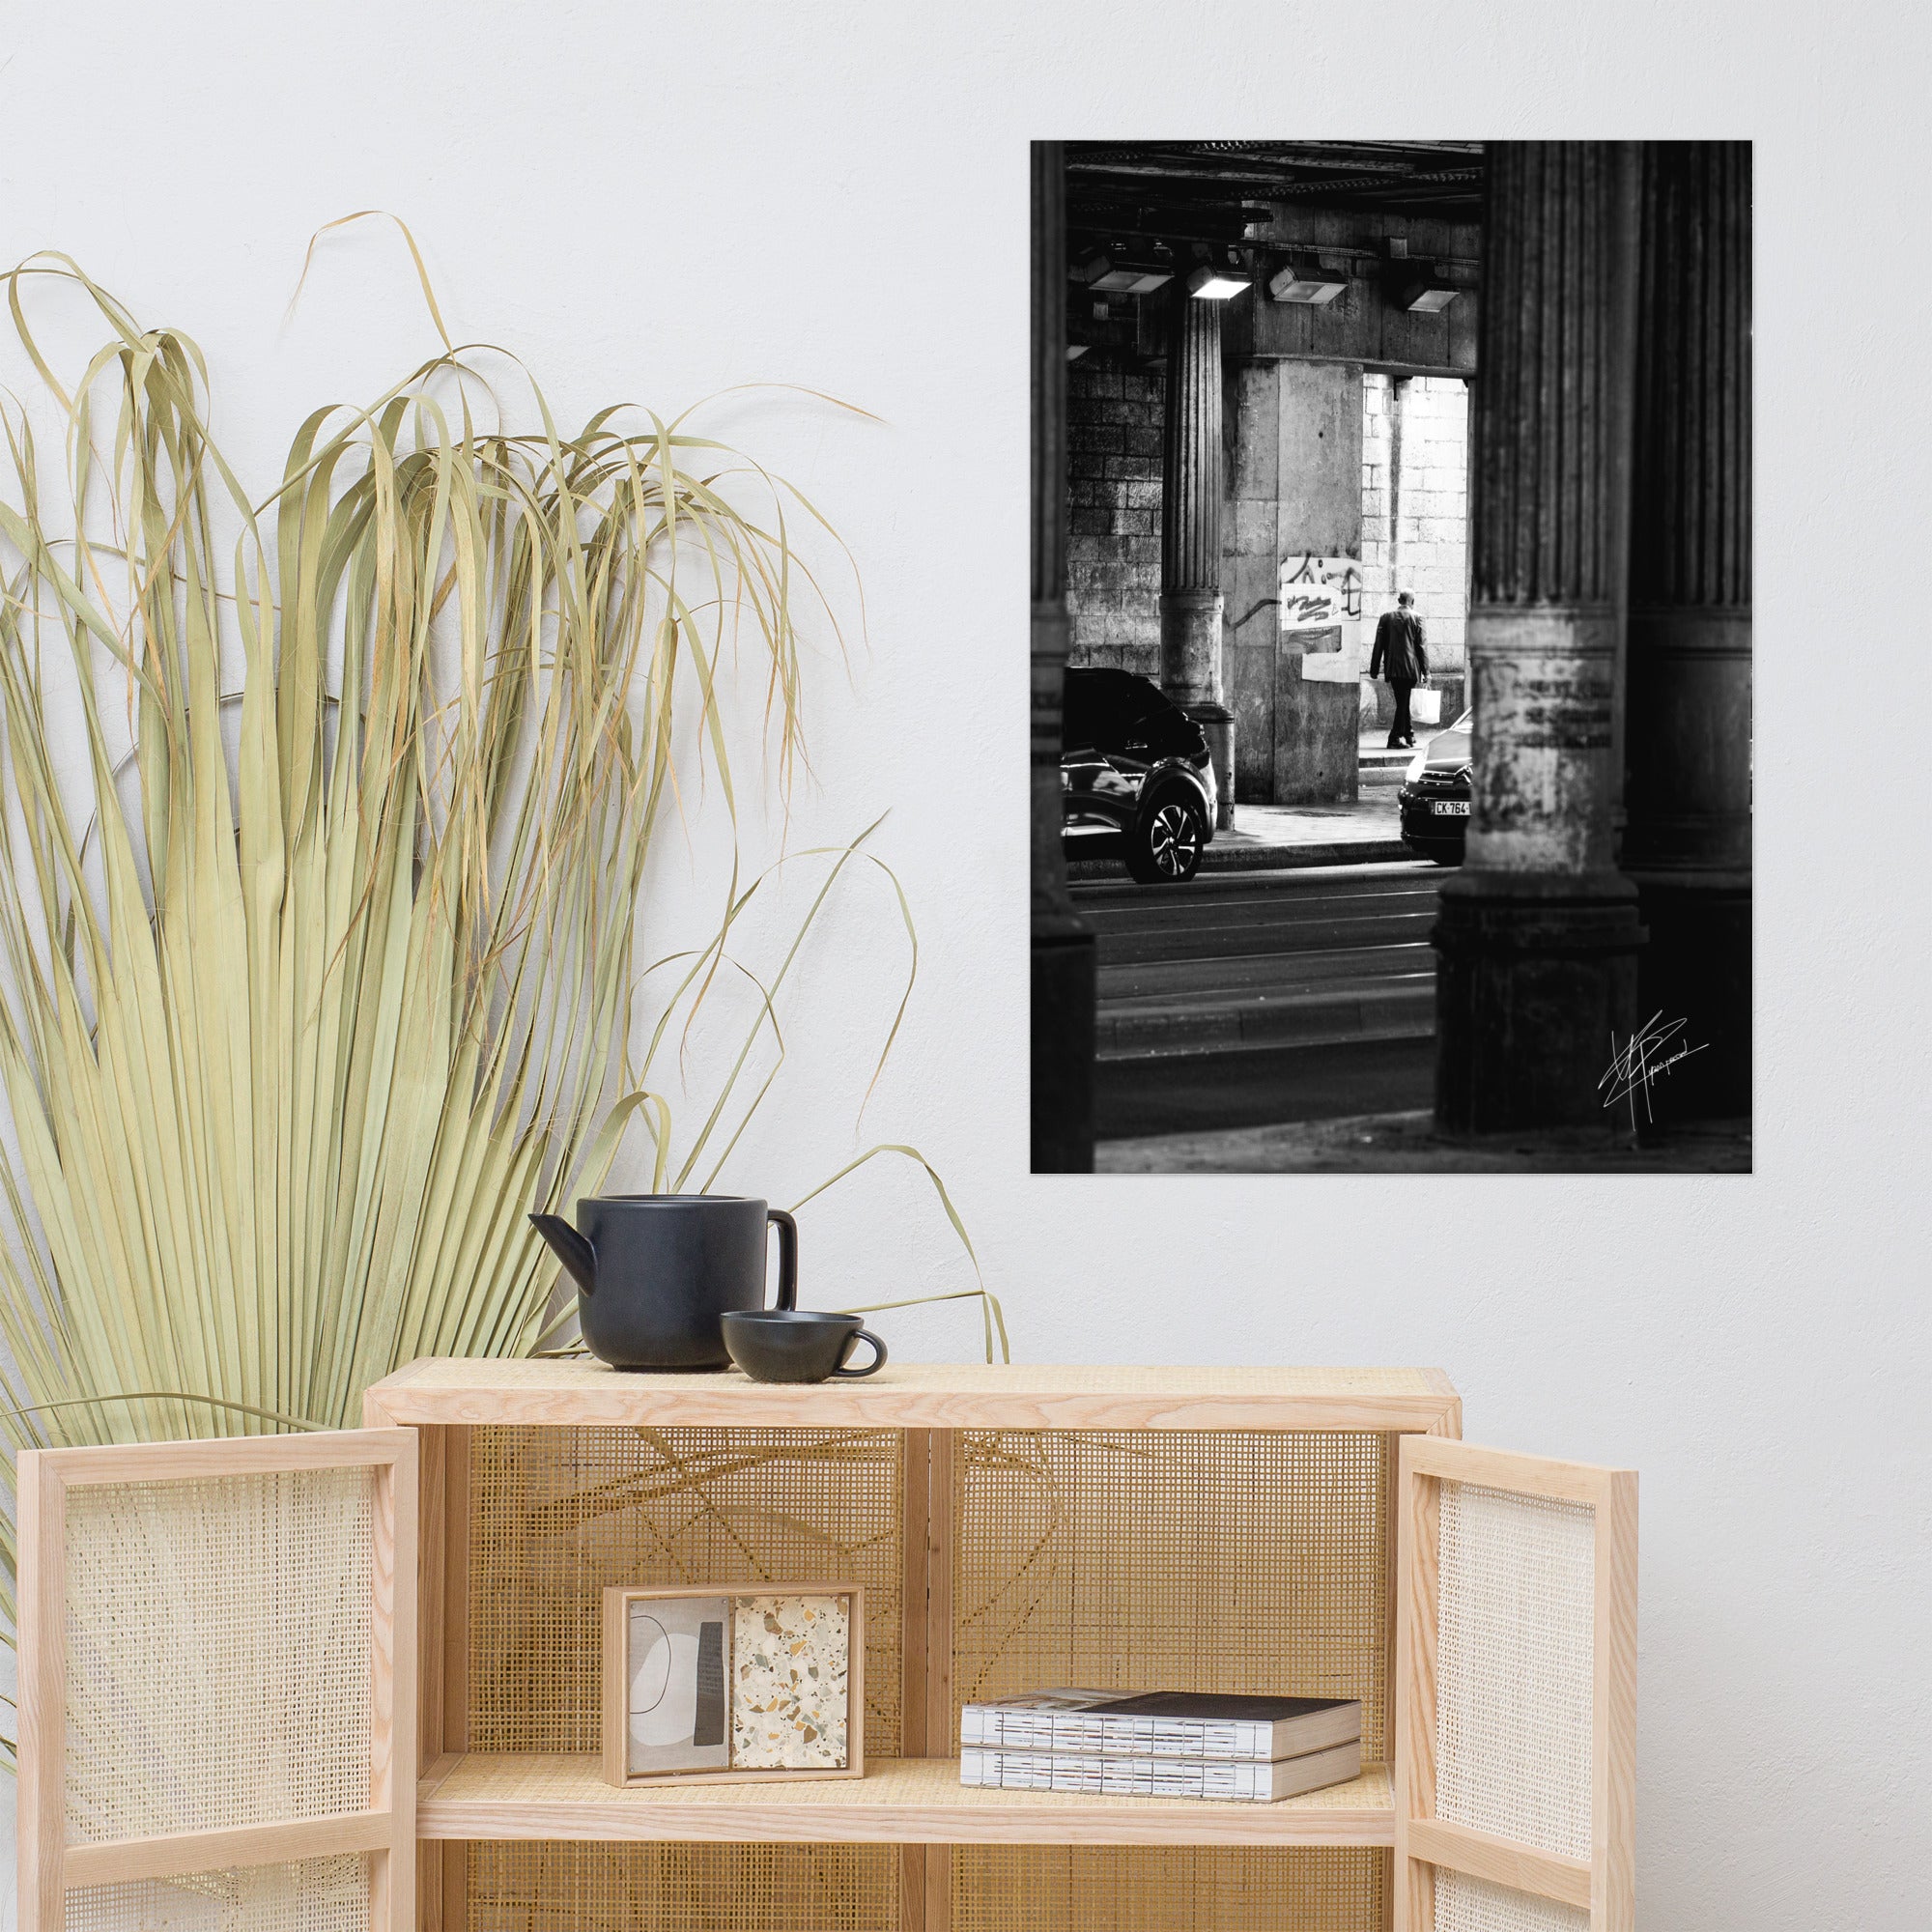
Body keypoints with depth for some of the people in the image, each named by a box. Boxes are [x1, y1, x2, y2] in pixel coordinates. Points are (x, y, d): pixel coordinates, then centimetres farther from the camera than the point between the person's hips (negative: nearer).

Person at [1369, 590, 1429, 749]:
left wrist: (1374, 669, 9)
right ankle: (1395, 739, -5)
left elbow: (1379, 644, 5)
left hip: (1392, 668, 3)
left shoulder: (1386, 617, 4)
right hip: (1410, 667, -3)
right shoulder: (1416, 618, -3)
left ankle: (1409, 734, 24)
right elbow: (1422, 646, -4)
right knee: (1403, 702, 0)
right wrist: (1426, 671, 0)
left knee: (1402, 702, 16)